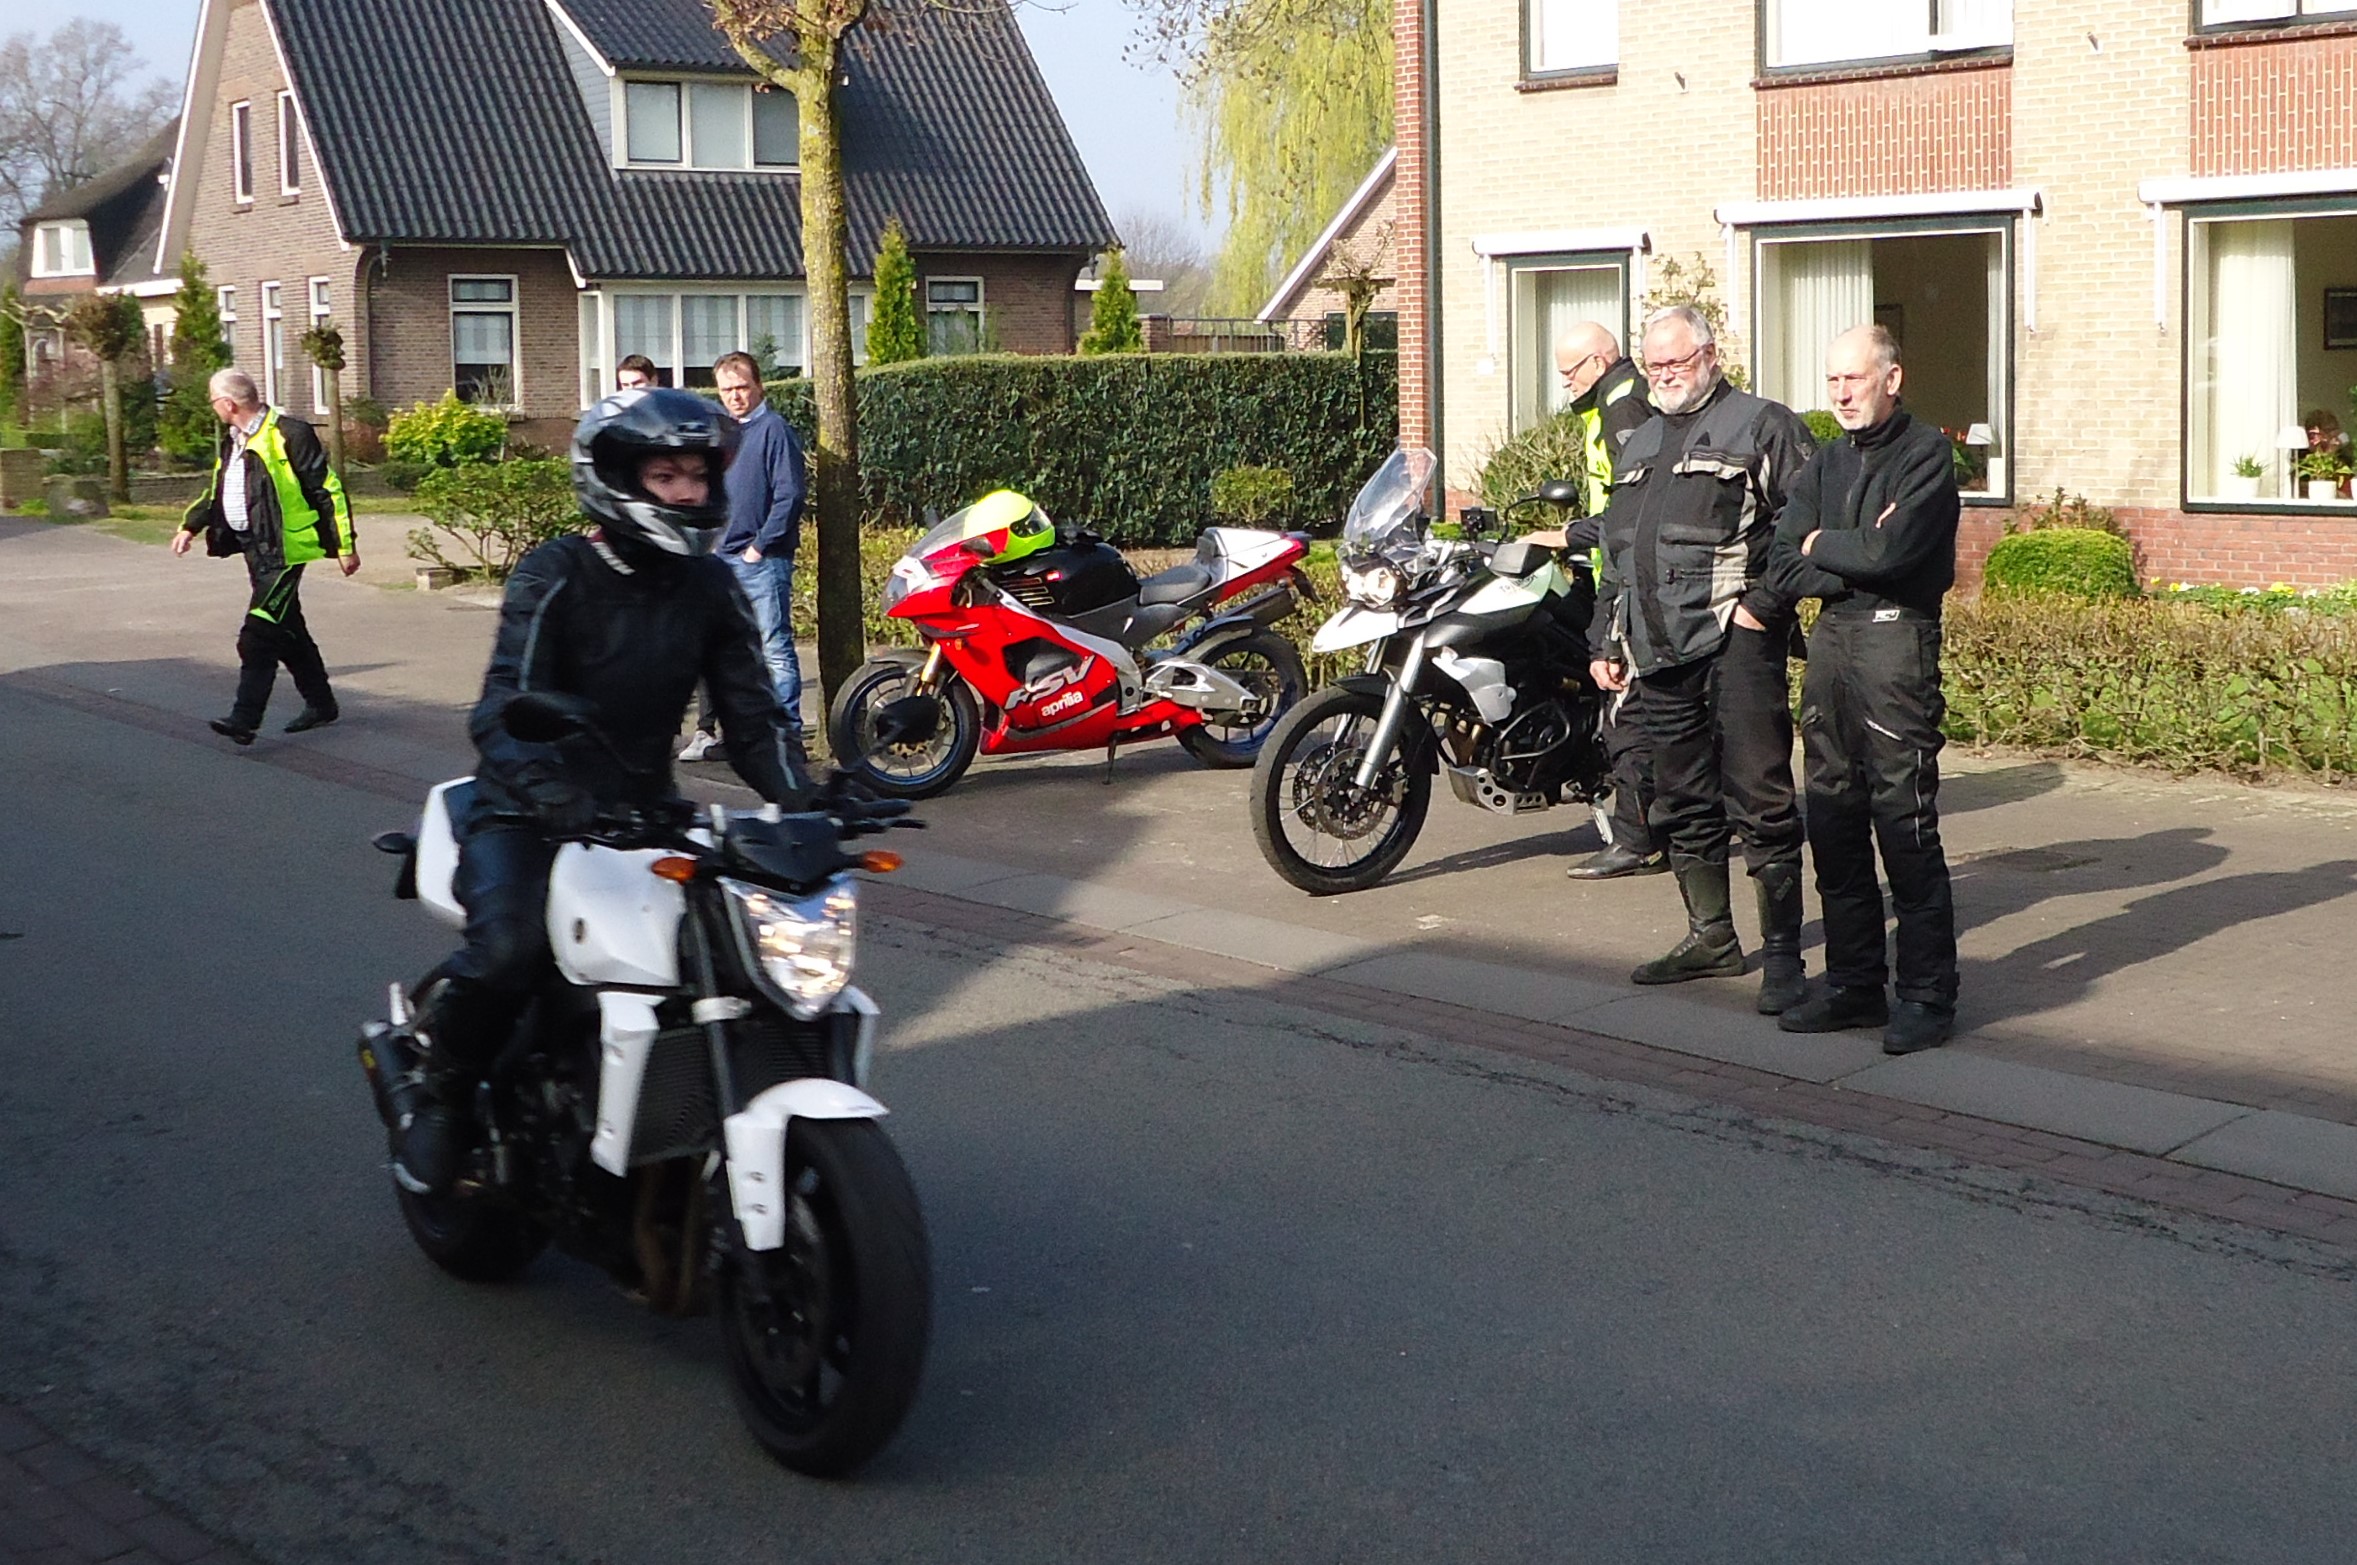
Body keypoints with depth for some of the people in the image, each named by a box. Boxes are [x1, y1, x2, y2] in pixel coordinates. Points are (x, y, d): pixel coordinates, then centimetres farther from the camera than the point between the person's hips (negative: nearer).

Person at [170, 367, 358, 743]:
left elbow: (329, 489, -12)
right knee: (288, 631, 16)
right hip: (254, 548, 9)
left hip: (282, 549, -9)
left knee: (258, 635, -14)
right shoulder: (233, 440, 13)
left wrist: (345, 545, -13)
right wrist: (190, 526, 11)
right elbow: (217, 490, 26)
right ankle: (320, 704, 27)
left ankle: (245, 718, -16)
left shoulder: (288, 434, -14)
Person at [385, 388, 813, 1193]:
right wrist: (562, 803, -41)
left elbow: (752, 713, 2)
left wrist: (800, 802, -18)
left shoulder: (709, 587, 4)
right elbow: (505, 713, -23)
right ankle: (436, 1085, -1)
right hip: (528, 814, -5)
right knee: (506, 949, -32)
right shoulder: (554, 576, -12)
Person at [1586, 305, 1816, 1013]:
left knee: (1760, 801, -8)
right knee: (1683, 803, 11)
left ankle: (1782, 951, -4)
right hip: (1658, 648, 7)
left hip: (1734, 637, -7)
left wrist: (1763, 601, -15)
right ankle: (1710, 936, 21)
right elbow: (1616, 550, 27)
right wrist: (1607, 640, 21)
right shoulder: (1639, 445, 23)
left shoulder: (1764, 425, 1)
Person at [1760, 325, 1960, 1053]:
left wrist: (1823, 545, -1)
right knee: (1832, 821, 9)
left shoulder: (1925, 454, -4)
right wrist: (1857, 558, -8)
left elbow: (1892, 551, -18)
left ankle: (1927, 995, -1)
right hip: (1830, 639, 7)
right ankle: (1853, 984, 17)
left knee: (1905, 825, -7)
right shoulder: (1825, 465, 16)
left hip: (1895, 639, -7)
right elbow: (1783, 570, 6)